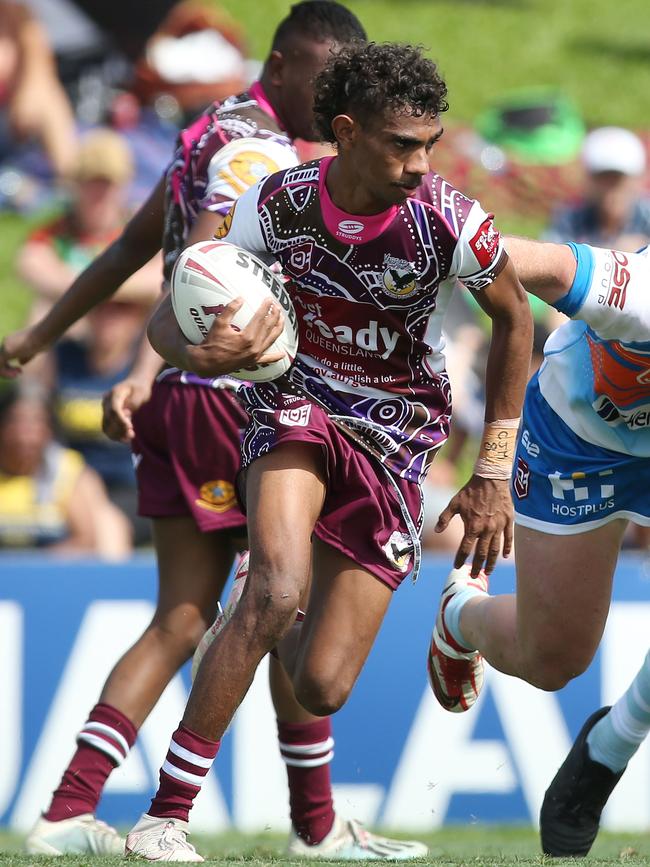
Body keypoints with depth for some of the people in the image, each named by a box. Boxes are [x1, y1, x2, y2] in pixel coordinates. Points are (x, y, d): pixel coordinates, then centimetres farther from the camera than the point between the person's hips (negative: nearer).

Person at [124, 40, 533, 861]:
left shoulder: (449, 222, -19)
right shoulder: (275, 205, -16)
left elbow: (513, 318, 1)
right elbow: (170, 316, -7)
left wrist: (493, 476, 3)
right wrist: (197, 354, -34)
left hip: (393, 440, 1)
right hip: (297, 403, -1)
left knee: (322, 689, -5)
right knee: (278, 587, -32)